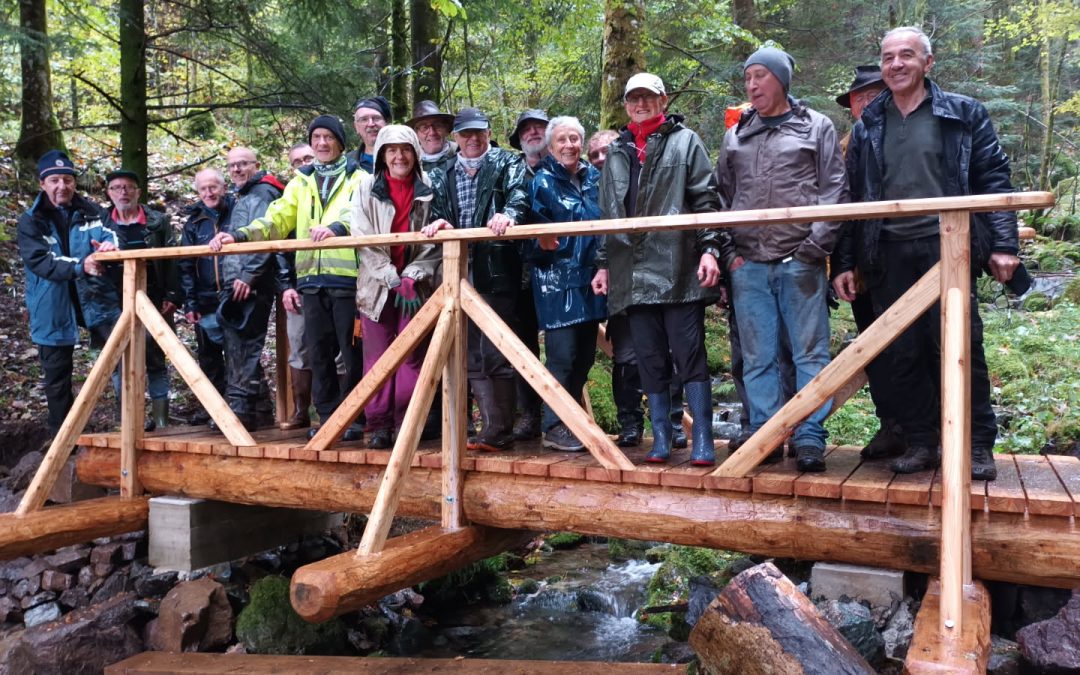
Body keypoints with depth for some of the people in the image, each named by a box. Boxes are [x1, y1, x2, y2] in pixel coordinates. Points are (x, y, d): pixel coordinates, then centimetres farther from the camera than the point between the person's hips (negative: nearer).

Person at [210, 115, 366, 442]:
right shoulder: (301, 182, 20)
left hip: (348, 277, -5)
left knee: (352, 352, -2)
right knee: (320, 353, 9)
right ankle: (328, 417, 19)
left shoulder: (357, 178, 5)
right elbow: (276, 220, 14)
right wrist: (238, 236, -1)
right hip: (312, 279, 5)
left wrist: (336, 227, -35)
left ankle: (356, 418, 9)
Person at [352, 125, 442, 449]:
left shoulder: (429, 189, 2)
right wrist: (393, 279, -10)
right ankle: (379, 425, 7)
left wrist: (411, 278, -11)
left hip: (417, 286, 0)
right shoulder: (367, 188, 4)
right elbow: (364, 240, -2)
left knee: (413, 356, 0)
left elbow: (436, 241, 0)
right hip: (377, 285, 0)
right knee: (377, 357, 1)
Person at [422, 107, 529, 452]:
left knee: (496, 354, -8)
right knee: (474, 357, 7)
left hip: (497, 272, -6)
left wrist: (509, 214, -33)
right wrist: (437, 222, -9)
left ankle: (499, 431, -2)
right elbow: (437, 211, 15)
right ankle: (492, 428, 15)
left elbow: (519, 194, -12)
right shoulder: (443, 176, 20)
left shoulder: (508, 164, 6)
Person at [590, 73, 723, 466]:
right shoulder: (617, 151, 21)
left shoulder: (685, 142, 8)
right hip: (633, 273, 5)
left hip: (678, 269, -4)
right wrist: (604, 263, 18)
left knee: (689, 355, -5)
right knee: (650, 360, 7)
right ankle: (661, 438, 15)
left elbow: (705, 200, 0)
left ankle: (702, 440, 1)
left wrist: (709, 248, -11)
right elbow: (608, 213, 22)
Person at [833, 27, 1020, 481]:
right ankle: (921, 443, 16)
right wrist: (845, 263, 8)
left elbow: (994, 182, 3)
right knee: (903, 354, 4)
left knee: (961, 346, -3)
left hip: (947, 248, -2)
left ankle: (978, 445, 9)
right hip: (888, 256, 3)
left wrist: (1003, 245, -6)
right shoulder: (867, 127, 15)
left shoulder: (964, 115, 8)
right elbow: (852, 198, 14)